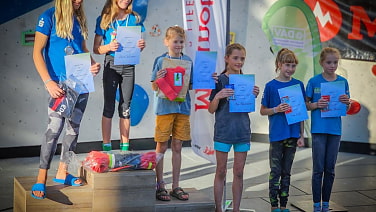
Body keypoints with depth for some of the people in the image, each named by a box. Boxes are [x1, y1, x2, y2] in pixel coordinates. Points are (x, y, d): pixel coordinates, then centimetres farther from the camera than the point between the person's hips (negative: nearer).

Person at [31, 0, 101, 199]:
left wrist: (92, 64, 1)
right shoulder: (49, 17, -6)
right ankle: (41, 179, -7)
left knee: (74, 128, 9)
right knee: (55, 128, -14)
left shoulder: (79, 19, 12)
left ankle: (62, 173, 20)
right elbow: (37, 52, -9)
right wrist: (48, 82, -18)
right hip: (60, 83, -6)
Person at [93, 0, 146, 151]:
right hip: (111, 64, -2)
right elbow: (96, 49, -2)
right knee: (109, 107, 0)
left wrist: (141, 46, -11)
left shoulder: (134, 19, 7)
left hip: (129, 66, 3)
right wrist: (109, 47, -21)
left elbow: (137, 46, 12)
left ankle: (125, 147, 13)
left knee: (125, 107, 7)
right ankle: (106, 147, 5)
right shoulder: (104, 19, -1)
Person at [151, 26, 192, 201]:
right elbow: (154, 87, -2)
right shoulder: (160, 60, -2)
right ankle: (160, 186, 13)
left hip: (183, 107, 3)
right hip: (164, 107, -3)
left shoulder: (188, 61, 7)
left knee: (177, 147, 9)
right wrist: (159, 79, -22)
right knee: (162, 147, 3)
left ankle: (175, 186, 17)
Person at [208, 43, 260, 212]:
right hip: (223, 131, -3)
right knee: (221, 172, 5)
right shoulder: (220, 80, -4)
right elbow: (211, 110, -3)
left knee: (239, 172, 8)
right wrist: (218, 96, -21)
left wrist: (254, 96, -5)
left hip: (242, 131, 3)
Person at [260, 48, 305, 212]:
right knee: (275, 171, 1)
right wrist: (276, 109, -17)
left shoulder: (298, 85, 4)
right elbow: (263, 111, 2)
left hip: (292, 135, 3)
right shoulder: (271, 86, -3)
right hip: (276, 135, -3)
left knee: (286, 172, 11)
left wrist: (302, 135, 5)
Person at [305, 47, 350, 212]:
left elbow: (346, 109, 10)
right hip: (318, 129, -3)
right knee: (318, 169, 0)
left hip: (335, 129, 3)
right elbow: (306, 105, 2)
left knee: (330, 169, 8)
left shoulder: (342, 81, 5)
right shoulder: (314, 81, -3)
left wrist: (347, 102, -11)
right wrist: (316, 105, -18)